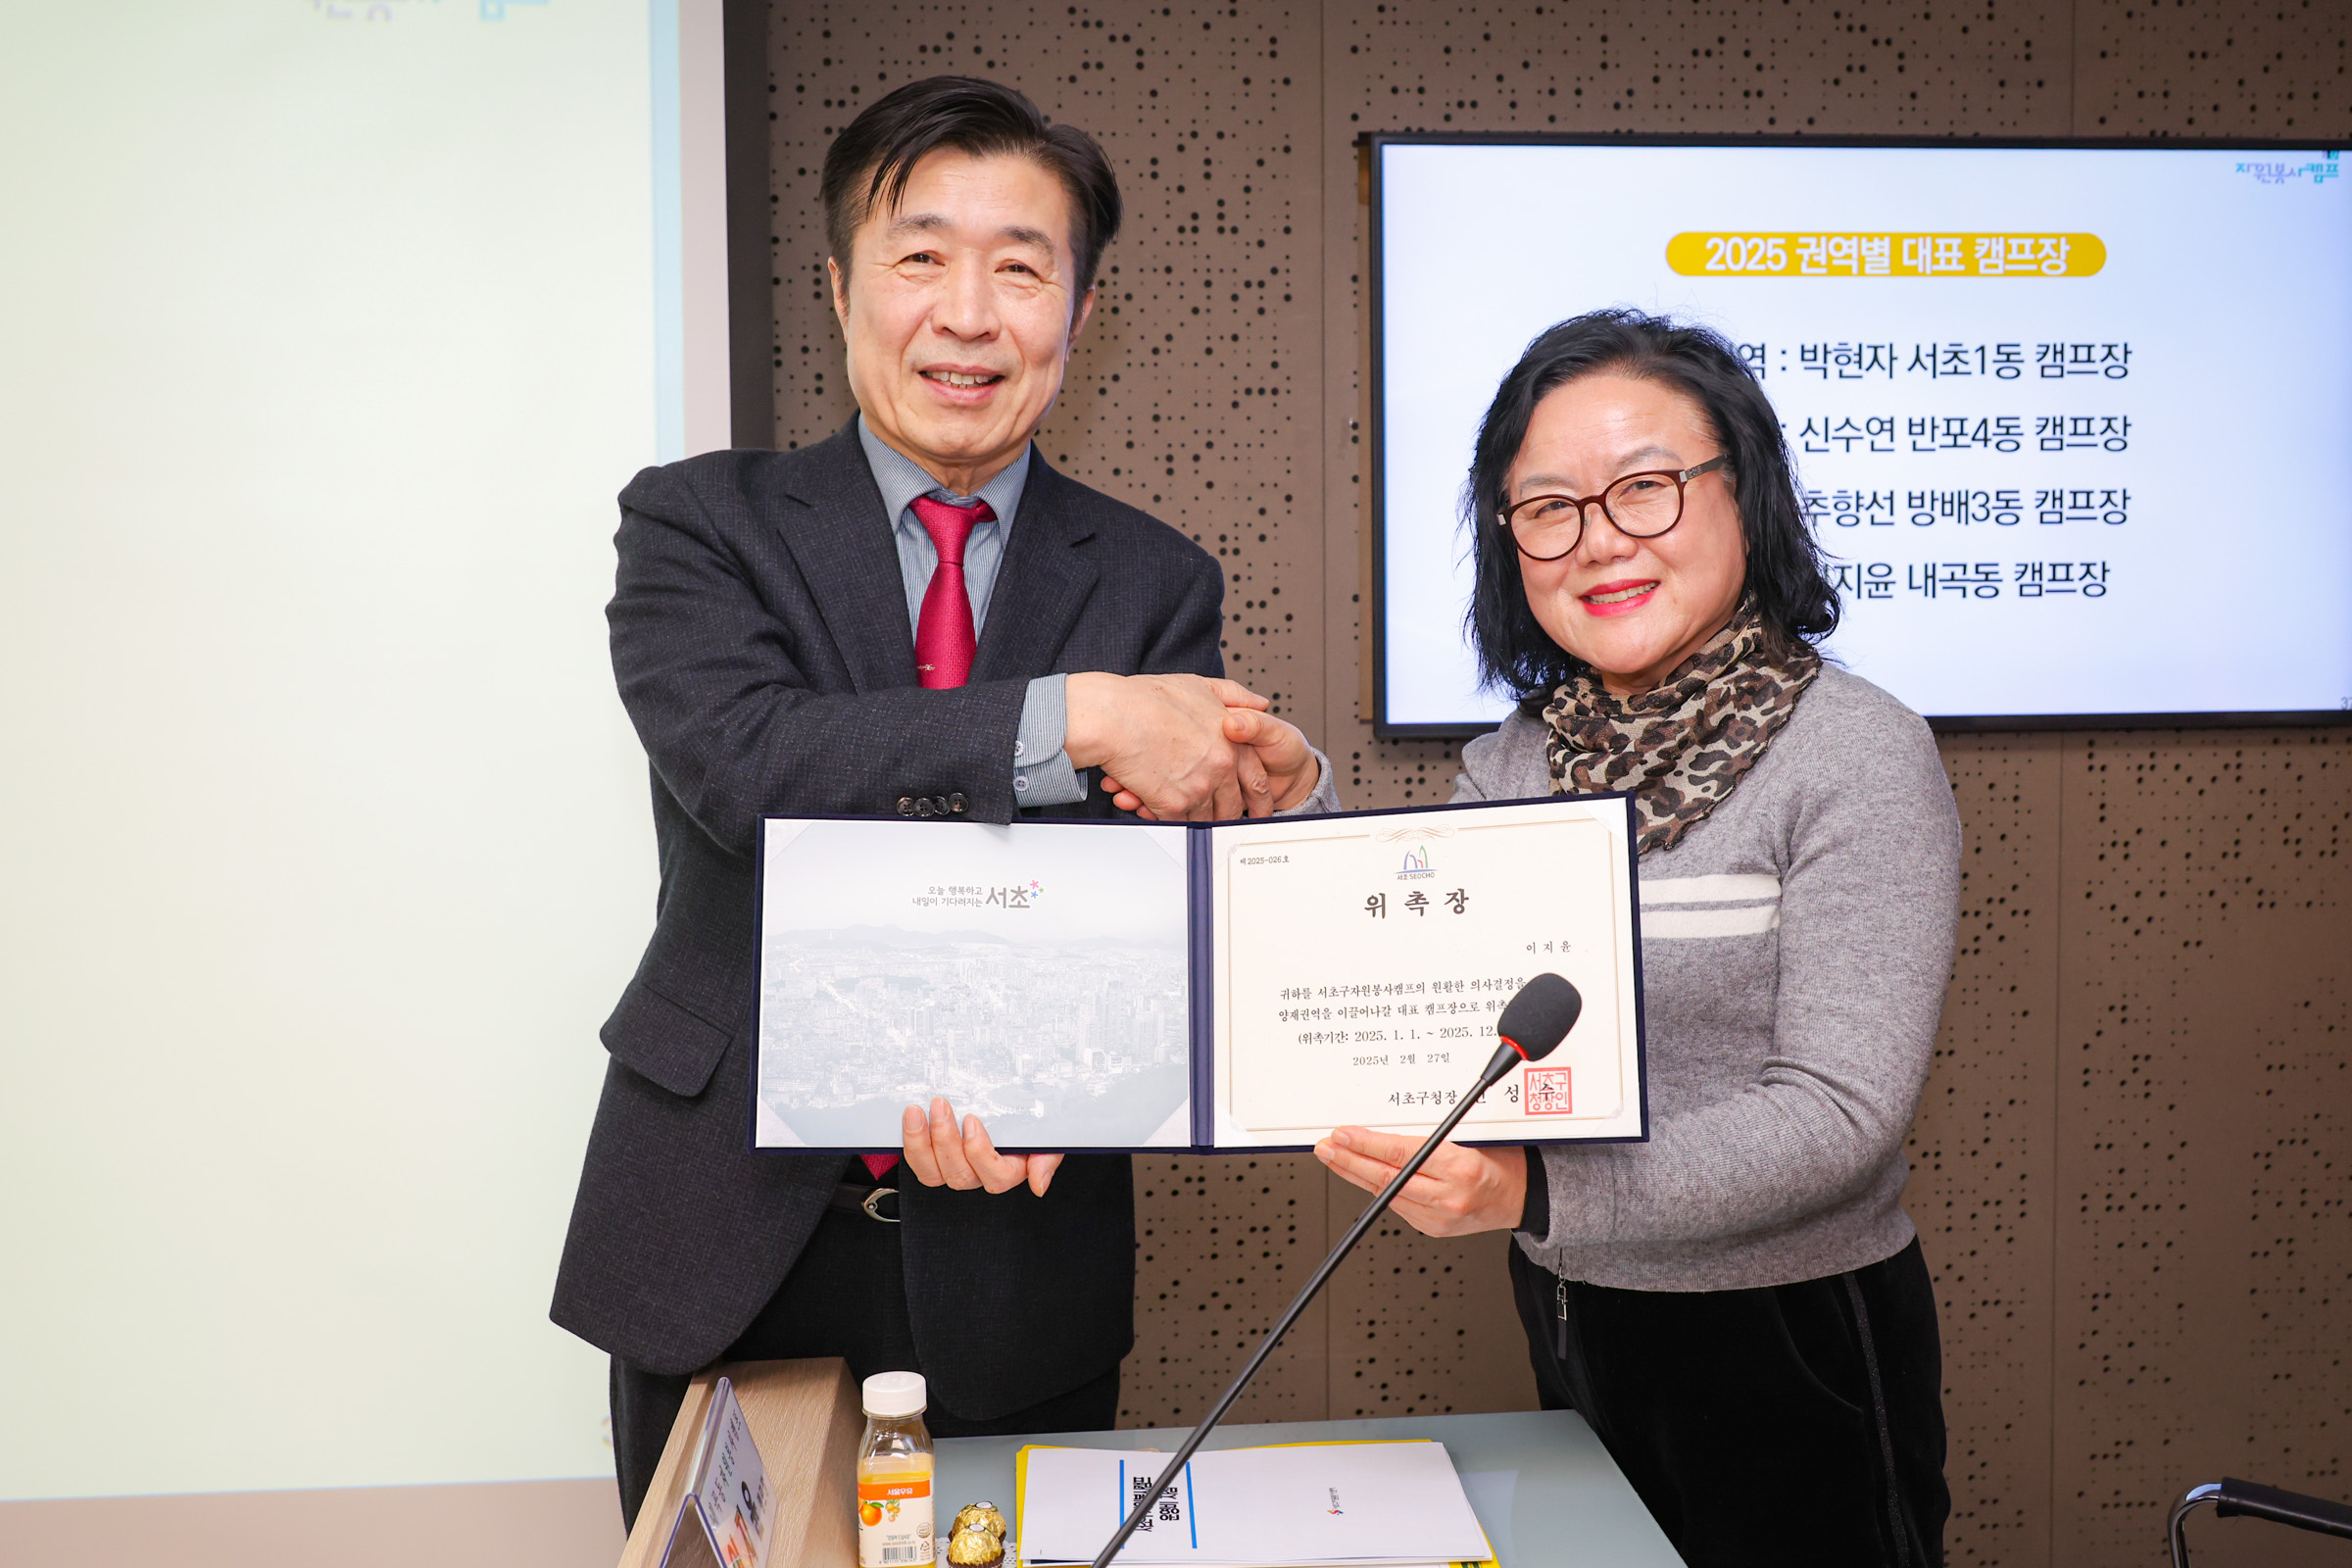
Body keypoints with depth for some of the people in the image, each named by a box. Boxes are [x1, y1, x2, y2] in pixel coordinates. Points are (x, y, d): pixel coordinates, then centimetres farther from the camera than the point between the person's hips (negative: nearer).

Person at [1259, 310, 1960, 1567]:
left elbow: (1840, 1113, -22)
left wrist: (1538, 1190, -34)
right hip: (1569, 1338, 5)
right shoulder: (1508, 768, 4)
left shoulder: (1854, 754, -14)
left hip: (1790, 1351, -5)